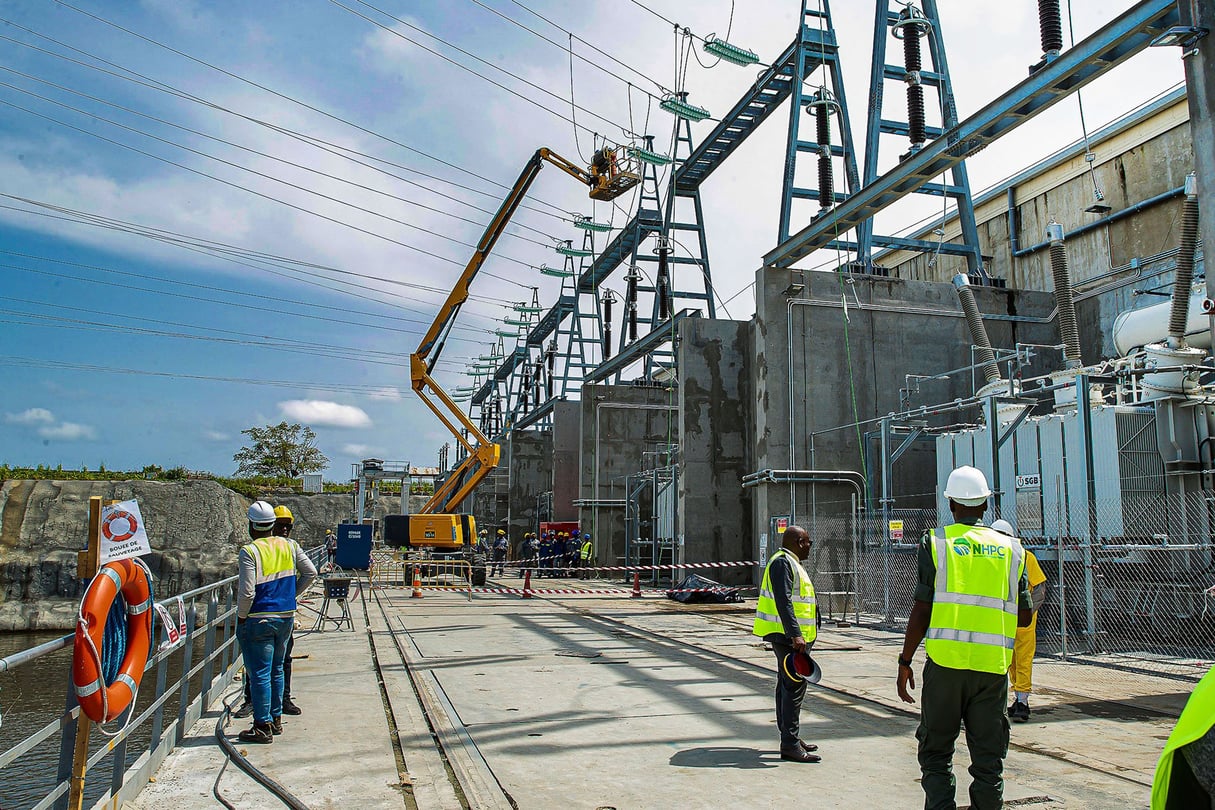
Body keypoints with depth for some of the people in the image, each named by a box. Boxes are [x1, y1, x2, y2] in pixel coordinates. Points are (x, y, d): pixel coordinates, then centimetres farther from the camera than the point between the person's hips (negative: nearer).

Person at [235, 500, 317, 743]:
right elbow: (311, 572, 7)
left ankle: (263, 726, 4)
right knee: (276, 670, 17)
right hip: (286, 616, 6)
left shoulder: (249, 551, -14)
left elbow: (247, 592, -17)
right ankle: (276, 719, 25)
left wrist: (241, 617, -2)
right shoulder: (288, 545, 4)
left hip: (259, 620, -6)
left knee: (259, 673, 1)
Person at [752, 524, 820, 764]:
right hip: (788, 636, -11)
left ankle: (790, 738, 22)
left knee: (787, 687, 14)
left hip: (790, 637, 11)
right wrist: (795, 635, -28)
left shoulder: (790, 562, 20)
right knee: (794, 687, -12)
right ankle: (790, 745, -11)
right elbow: (783, 602, -23)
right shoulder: (783, 562, -14)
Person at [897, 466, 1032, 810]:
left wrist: (905, 660, 2)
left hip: (946, 659, -2)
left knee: (936, 752, 9)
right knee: (988, 757, 11)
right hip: (993, 664, 2)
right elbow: (1025, 616, 10)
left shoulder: (936, 542, 0)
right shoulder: (1011, 548, 9)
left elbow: (921, 610, -5)